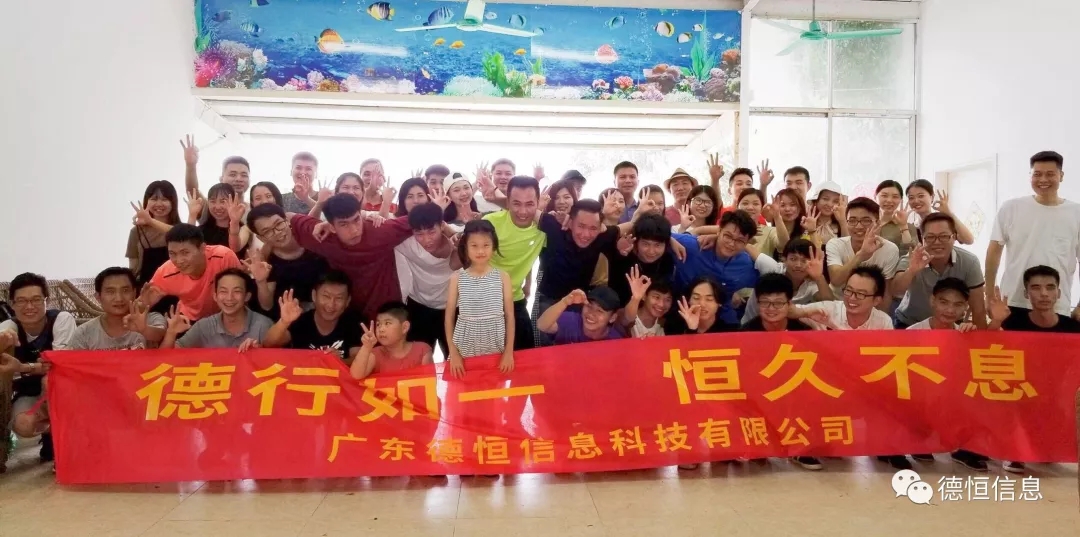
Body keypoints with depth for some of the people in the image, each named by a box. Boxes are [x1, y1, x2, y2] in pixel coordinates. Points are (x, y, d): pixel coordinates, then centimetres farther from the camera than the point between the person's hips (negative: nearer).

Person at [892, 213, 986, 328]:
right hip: (909, 324, -2)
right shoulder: (913, 260, -21)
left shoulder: (969, 262, -17)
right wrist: (911, 271, -54)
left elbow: (978, 309, -12)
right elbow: (896, 292, -38)